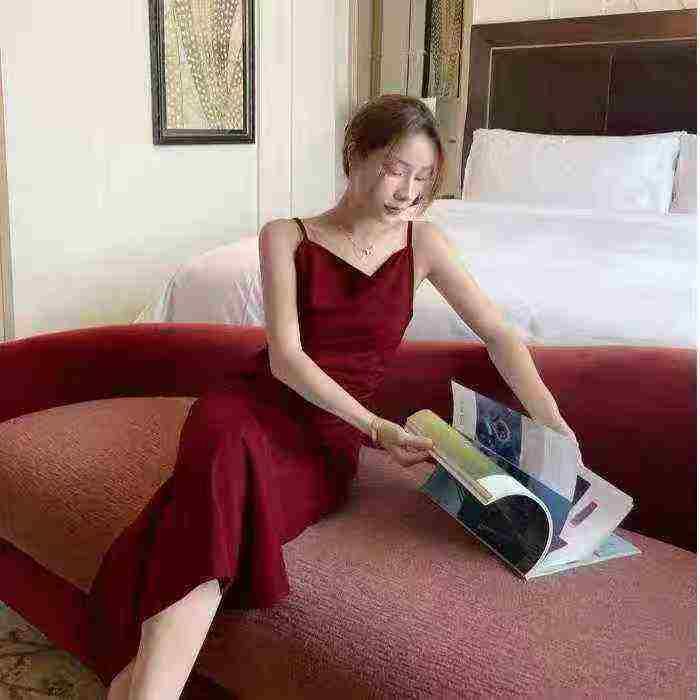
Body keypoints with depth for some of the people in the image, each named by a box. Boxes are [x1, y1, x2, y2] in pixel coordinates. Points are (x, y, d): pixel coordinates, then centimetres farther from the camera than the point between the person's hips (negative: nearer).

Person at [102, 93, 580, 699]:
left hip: (328, 438, 1)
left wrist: (552, 424, -5)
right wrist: (377, 428, -19)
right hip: (257, 405, 0)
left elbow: (499, 335, 8)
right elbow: (285, 357, -7)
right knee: (222, 452, -39)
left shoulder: (422, 243, 9)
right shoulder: (287, 237, 3)